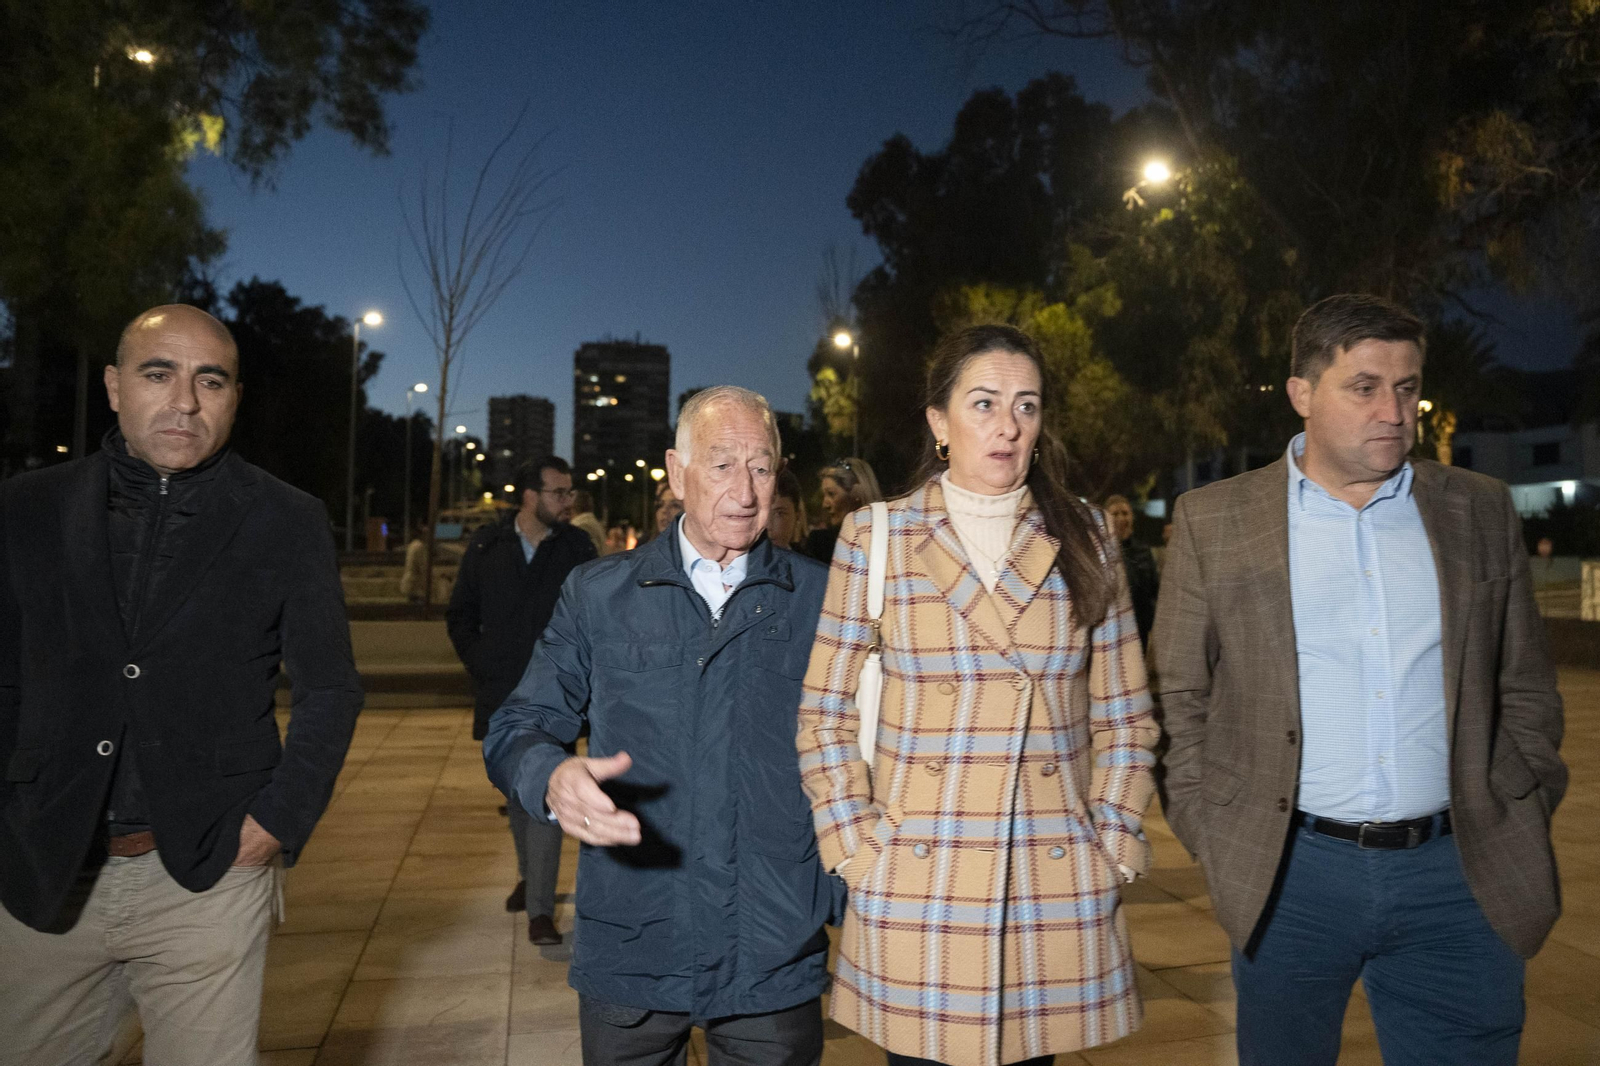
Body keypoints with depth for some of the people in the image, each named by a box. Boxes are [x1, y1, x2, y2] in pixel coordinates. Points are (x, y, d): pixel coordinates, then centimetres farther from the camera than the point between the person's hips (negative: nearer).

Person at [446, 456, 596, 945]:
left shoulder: (577, 547, -2)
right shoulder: (486, 545, 2)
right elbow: (460, 617, 10)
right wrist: (483, 669, 1)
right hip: (501, 694, 3)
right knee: (517, 793, 17)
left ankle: (540, 908, -2)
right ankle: (529, 875, 39)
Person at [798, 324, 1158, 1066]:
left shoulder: (1084, 539, 6)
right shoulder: (876, 537, 0)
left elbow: (1125, 717, 9)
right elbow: (824, 715, 2)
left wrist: (1113, 841, 1)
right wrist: (858, 845, -5)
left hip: (1058, 893, 2)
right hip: (914, 892, -1)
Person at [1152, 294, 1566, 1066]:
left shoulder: (1481, 512, 6)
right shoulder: (1213, 520, -1)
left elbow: (1525, 691, 12)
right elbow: (1177, 694, 1)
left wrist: (1519, 821, 4)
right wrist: (1207, 829, -4)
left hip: (1455, 877, 2)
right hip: (1289, 873, -1)